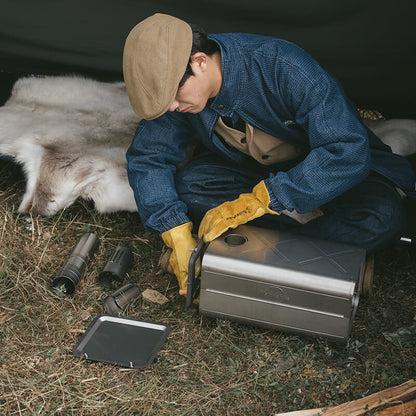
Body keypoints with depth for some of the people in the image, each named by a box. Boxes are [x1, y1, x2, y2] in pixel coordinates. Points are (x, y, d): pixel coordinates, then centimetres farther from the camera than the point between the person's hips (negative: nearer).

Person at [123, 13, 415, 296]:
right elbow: (148, 157, -13)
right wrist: (179, 239, -26)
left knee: (381, 219, -32)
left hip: (319, 164, -4)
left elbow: (349, 152, -40)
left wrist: (256, 201, -44)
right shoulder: (175, 84, -19)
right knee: (187, 189, -27)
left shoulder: (284, 68, -35)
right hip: (244, 166, 5)